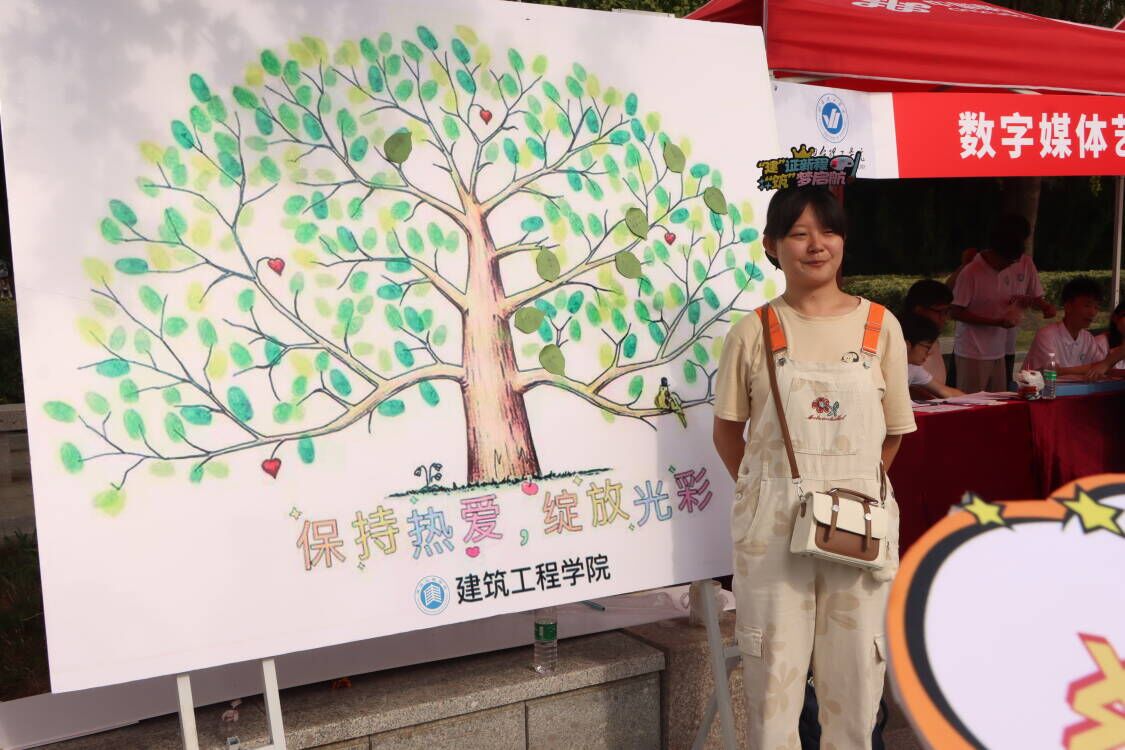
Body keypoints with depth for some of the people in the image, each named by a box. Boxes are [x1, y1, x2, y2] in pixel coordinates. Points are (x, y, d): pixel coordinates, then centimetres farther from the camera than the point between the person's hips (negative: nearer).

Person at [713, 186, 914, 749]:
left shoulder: (879, 326, 3)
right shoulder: (752, 333, -1)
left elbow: (893, 432, 9)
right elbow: (727, 432, 6)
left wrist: (853, 487, 6)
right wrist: (768, 490, 2)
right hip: (774, 523, -1)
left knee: (855, 667, 10)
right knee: (774, 663, 7)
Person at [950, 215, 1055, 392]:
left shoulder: (1024, 264, 2)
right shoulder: (971, 272, -14)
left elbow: (1038, 297, 14)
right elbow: (957, 312, -12)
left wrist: (1043, 305, -11)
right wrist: (997, 322, -19)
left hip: (1001, 352, 5)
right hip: (972, 353, -5)